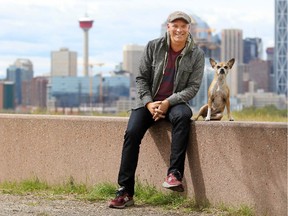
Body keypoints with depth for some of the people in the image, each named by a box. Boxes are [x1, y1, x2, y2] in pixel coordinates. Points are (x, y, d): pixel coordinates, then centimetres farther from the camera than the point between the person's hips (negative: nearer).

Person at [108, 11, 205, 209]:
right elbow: (141, 78, 3)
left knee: (183, 115, -37)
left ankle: (175, 174, -35)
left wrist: (168, 102, -19)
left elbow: (193, 87, -6)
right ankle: (125, 192, -20)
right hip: (149, 101, 1)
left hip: (175, 102, -1)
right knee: (132, 133, -23)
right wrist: (149, 103, -13)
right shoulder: (153, 47, -1)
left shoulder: (196, 54, -3)